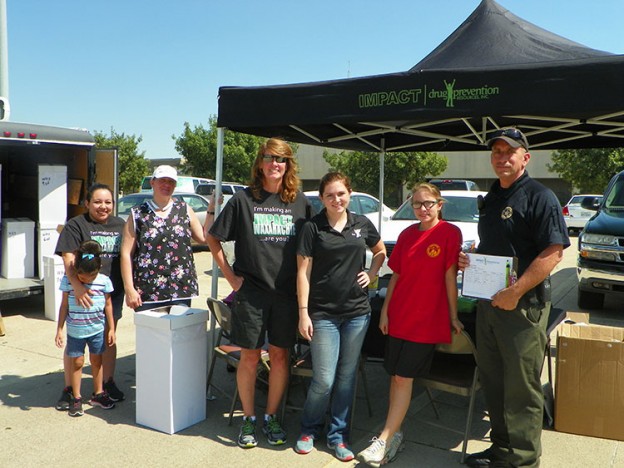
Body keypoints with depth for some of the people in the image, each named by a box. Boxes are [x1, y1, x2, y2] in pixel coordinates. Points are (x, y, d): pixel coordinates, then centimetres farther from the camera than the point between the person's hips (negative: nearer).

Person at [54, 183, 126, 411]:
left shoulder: (120, 225, 9)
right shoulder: (75, 226, -6)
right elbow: (68, 260, -16)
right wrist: (77, 287, -31)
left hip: (112, 292, 4)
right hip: (82, 293, -4)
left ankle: (108, 383, 29)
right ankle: (69, 389, 19)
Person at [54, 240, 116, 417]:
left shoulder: (104, 281, -9)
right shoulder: (68, 281, -10)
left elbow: (108, 305, 0)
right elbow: (64, 306, -2)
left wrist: (111, 329, 3)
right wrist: (59, 329, -1)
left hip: (97, 329, 1)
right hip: (75, 330, -1)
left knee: (96, 360, 13)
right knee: (77, 362, 5)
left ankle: (98, 394, 27)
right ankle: (76, 398, 19)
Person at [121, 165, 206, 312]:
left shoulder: (184, 210, 10)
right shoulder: (138, 214, 5)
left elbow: (204, 238, 6)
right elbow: (126, 253, 1)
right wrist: (129, 289, -6)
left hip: (181, 290, 1)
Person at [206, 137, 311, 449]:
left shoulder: (300, 202, 4)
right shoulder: (243, 199, -2)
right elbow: (213, 238, 3)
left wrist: (303, 280, 4)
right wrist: (230, 275, -1)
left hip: (287, 294, 2)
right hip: (250, 292, -2)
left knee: (280, 355, 9)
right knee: (250, 356, 7)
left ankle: (271, 417, 26)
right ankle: (248, 419, 24)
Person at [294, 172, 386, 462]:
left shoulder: (362, 224, 5)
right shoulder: (312, 228, -4)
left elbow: (380, 251, 22)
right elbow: (303, 272, -5)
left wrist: (371, 274, 4)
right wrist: (303, 313, -9)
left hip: (357, 312, 3)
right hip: (323, 313, -3)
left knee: (347, 377, 10)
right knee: (324, 380, -2)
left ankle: (338, 435, 25)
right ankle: (309, 429, 24)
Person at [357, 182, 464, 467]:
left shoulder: (450, 233, -8)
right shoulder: (407, 235, 7)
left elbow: (450, 276, -8)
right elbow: (396, 275, 10)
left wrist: (453, 316, -6)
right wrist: (385, 311, 7)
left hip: (427, 320, -5)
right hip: (398, 316, 5)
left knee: (403, 378, -4)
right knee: (396, 376, 9)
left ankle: (384, 441, 2)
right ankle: (395, 434, 22)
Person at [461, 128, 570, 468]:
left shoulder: (539, 197, -10)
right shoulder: (490, 200, 16)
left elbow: (553, 251, -19)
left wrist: (516, 292, -23)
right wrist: (468, 260, 5)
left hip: (523, 304, -8)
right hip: (488, 301, 8)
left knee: (521, 388, 0)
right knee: (492, 381, 16)